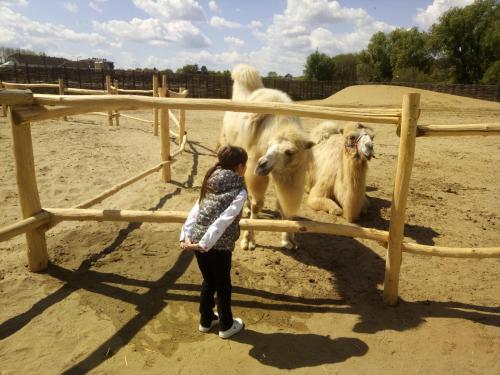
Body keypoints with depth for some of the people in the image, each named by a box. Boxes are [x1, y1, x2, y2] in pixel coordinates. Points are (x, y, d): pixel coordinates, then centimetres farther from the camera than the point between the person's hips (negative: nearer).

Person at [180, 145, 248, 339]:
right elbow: (224, 221, -22)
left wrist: (186, 235, -5)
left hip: (196, 240, 6)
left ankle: (206, 320, 43)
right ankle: (226, 326, 35)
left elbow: (195, 211, 0)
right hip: (219, 245, -6)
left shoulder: (210, 184, 8)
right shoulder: (239, 191, -11)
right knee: (223, 286, 16)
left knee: (208, 282, 25)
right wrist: (204, 243, -25)